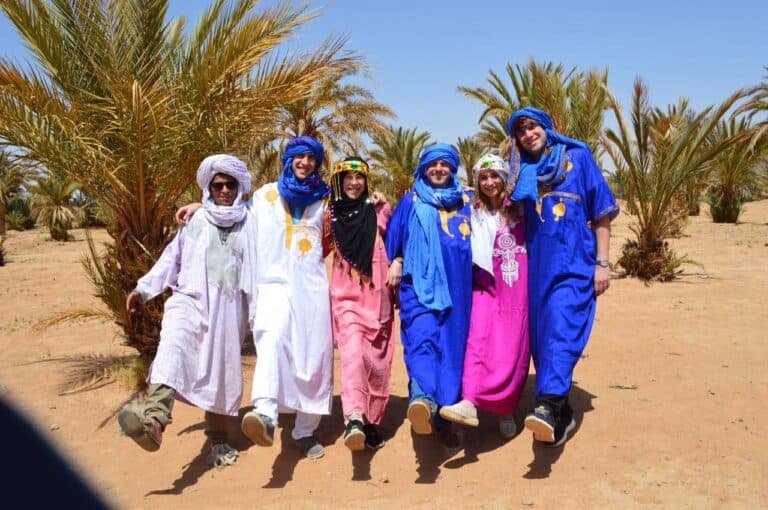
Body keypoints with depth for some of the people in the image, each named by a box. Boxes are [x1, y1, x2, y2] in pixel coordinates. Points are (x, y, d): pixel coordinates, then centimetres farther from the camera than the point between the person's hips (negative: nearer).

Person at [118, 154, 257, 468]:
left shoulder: (250, 223, 8)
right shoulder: (195, 221, 12)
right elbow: (172, 257, 16)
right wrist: (144, 289, 13)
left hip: (229, 310, 0)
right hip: (190, 300, 0)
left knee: (222, 373, 7)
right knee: (173, 346, -28)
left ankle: (218, 441, 22)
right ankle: (155, 418, -48)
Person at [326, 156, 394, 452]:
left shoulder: (378, 211, 7)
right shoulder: (331, 214, 9)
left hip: (376, 295, 1)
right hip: (345, 295, -1)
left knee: (377, 359, 4)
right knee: (353, 350, -22)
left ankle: (371, 421, 18)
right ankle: (354, 418, -35)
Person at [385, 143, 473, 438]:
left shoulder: (466, 202, 18)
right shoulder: (411, 202, 14)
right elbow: (393, 239, 11)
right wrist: (396, 262, -4)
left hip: (456, 287, 3)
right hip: (420, 284, -2)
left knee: (453, 344, 0)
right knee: (422, 336, -21)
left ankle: (448, 408, 8)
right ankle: (422, 398, -41)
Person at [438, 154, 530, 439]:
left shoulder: (520, 208, 10)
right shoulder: (475, 213, 12)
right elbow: (472, 253, -1)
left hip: (518, 285, 0)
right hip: (486, 284, 0)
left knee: (514, 350, -1)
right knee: (479, 339, -19)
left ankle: (506, 411, 12)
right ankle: (469, 404, -29)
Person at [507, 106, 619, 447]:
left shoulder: (578, 158, 6)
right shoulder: (521, 172, 14)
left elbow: (602, 213, 4)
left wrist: (602, 263, -2)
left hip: (574, 263, -4)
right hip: (537, 265, 4)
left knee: (561, 328, -22)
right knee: (542, 335, 4)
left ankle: (548, 405, -32)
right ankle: (562, 416, 15)